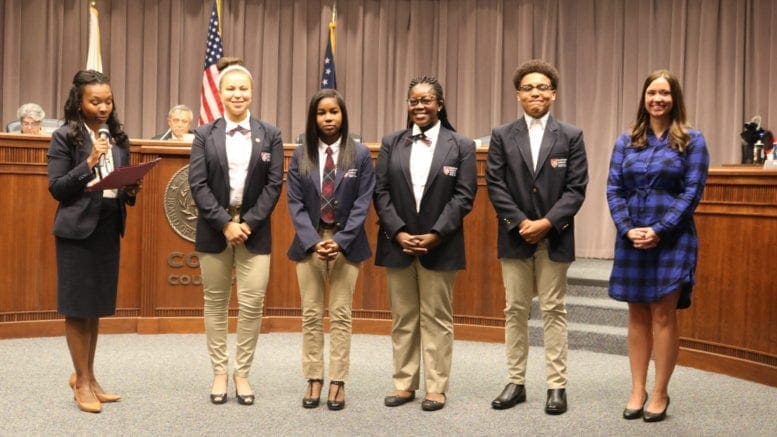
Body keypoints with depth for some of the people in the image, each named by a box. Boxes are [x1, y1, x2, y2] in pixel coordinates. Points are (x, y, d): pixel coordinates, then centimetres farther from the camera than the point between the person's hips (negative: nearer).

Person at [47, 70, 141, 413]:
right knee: (78, 307, 1)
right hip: (77, 230, -5)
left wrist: (131, 191, -7)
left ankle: (87, 377, 24)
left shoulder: (118, 137, 10)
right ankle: (82, 381, 13)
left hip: (109, 229, 5)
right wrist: (89, 163, -20)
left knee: (96, 307, 12)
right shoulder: (65, 137, -6)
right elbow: (56, 188, -10)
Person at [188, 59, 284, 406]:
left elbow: (274, 184, -1)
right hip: (214, 229, 0)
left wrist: (248, 223, -11)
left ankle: (242, 373, 11)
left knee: (252, 304, -4)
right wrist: (224, 223, -14)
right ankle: (220, 372, 17)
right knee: (215, 302, 6)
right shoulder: (205, 135, 4)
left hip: (254, 229, 0)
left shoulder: (269, 134, 5)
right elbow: (197, 184, -4)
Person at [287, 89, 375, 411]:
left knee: (341, 315, 3)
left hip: (346, 243, -1)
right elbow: (295, 203, -1)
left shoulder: (360, 154, 0)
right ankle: (314, 380, 13)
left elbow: (362, 203, -4)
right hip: (309, 242, 2)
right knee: (311, 315, 5)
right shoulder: (301, 155, 3)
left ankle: (338, 382, 9)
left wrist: (341, 240, -14)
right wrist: (314, 241, -13)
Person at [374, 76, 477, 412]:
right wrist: (398, 233, -10)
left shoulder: (461, 145, 2)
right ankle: (404, 384, 16)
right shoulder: (391, 143, 8)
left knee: (437, 318, 4)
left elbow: (464, 195, -5)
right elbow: (381, 192, 2)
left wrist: (436, 235, -13)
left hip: (440, 246, -2)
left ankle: (436, 387, 12)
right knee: (402, 318, 8)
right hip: (398, 243, 2)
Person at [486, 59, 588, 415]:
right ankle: (515, 382, 16)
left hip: (554, 237, -1)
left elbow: (576, 188, -3)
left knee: (553, 311, 4)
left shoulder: (571, 136, 3)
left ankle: (556, 386, 10)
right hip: (515, 236, 1)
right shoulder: (502, 136, 5)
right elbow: (495, 185, -1)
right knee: (515, 310, 7)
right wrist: (521, 222, -11)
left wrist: (548, 222, -14)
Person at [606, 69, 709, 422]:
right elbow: (613, 189, 4)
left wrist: (659, 230, -15)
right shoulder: (626, 141, 9)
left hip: (671, 238, -3)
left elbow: (692, 191, -6)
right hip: (631, 239, 3)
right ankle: (637, 391, 15)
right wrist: (627, 229, -10)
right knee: (638, 316, 8)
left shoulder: (692, 141, 1)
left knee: (663, 316, -1)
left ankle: (660, 394, 9)